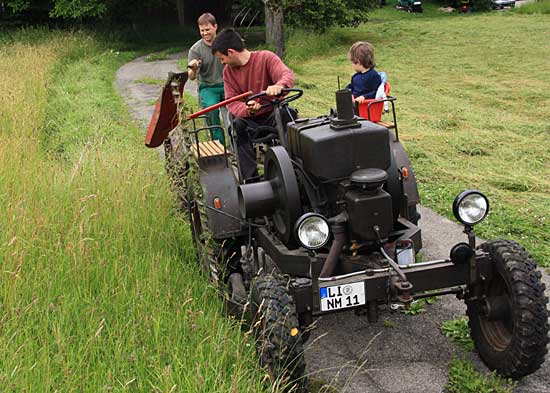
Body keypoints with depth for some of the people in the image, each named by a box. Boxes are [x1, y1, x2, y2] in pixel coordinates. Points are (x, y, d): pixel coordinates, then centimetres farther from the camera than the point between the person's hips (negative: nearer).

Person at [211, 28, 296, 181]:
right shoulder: (228, 71, 5)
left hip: (272, 115, -2)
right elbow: (232, 103, -5)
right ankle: (251, 179, -34)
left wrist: (279, 86, -52)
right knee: (237, 126, -30)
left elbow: (287, 74, -25)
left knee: (288, 113, -33)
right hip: (249, 120, 2)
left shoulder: (266, 58, -8)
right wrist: (247, 109, -30)